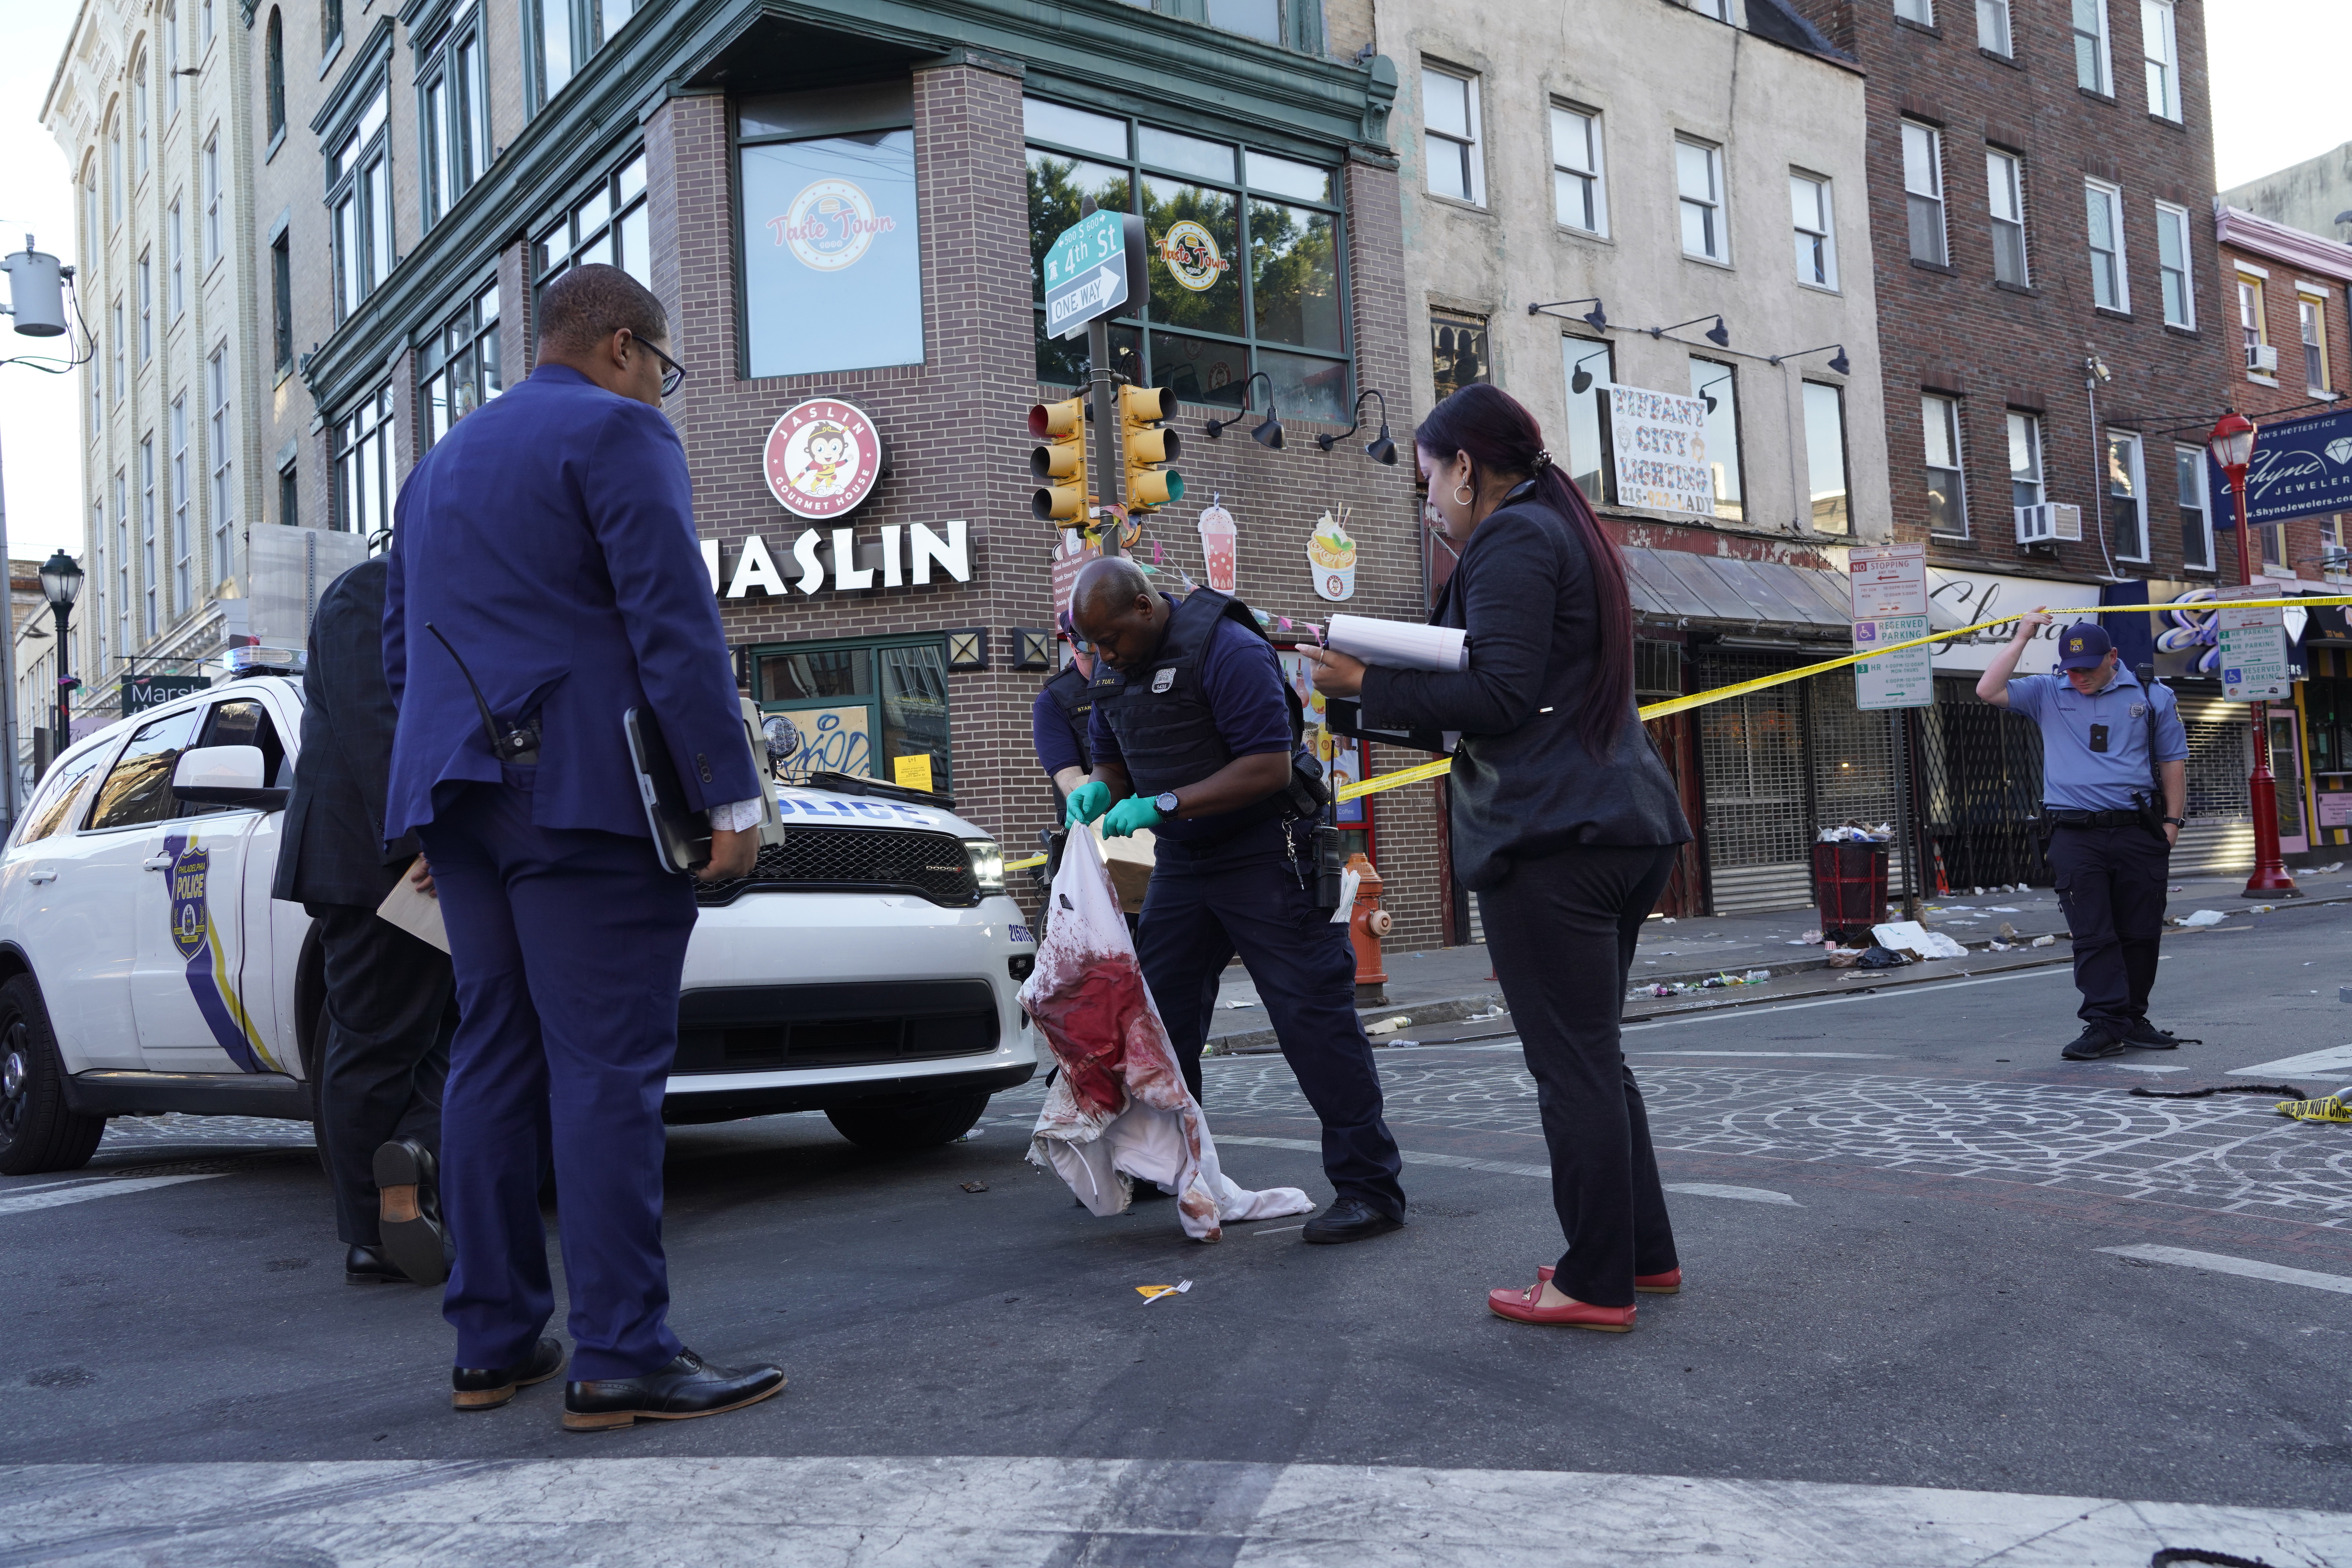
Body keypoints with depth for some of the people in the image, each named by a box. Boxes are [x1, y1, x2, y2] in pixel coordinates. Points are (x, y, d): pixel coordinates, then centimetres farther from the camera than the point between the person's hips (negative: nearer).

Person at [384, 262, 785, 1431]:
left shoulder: (441, 460, 24)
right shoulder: (615, 431, -3)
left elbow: (402, 652, 25)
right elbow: (674, 623, -13)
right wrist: (730, 796, -14)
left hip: (460, 797, 8)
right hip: (581, 790, -8)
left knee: (493, 1059, 10)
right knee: (608, 1068, -9)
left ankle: (493, 1344, 13)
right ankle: (621, 1357, -9)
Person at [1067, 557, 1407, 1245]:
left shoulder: (1228, 650, -19)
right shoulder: (1112, 668, 7)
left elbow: (1270, 768, -24)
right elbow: (1113, 760, 18)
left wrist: (1162, 805, -26)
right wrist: (1097, 792, -7)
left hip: (1263, 857, -8)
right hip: (1181, 863, 8)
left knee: (1313, 1015, -9)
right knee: (1156, 1012, 9)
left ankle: (1370, 1188, -5)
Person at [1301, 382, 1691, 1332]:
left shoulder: (1510, 536, -8)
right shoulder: (1568, 531, 22)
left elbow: (1500, 696, -17)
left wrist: (1365, 684, -11)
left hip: (1552, 837, -10)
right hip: (1624, 825, 10)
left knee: (1573, 1066, -4)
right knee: (1594, 1059, 17)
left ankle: (1598, 1286, 3)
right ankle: (1644, 1251, 24)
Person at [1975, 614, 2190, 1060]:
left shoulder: (2151, 697, 11)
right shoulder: (2047, 695, 9)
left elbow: (2173, 762, 14)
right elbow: (1988, 690, -4)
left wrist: (2173, 821, 5)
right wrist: (2022, 637, -1)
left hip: (2138, 833, 1)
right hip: (2074, 836, -1)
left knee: (2140, 934, 6)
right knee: (2092, 934, -6)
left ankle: (2133, 1020, 17)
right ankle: (2105, 1024, -7)